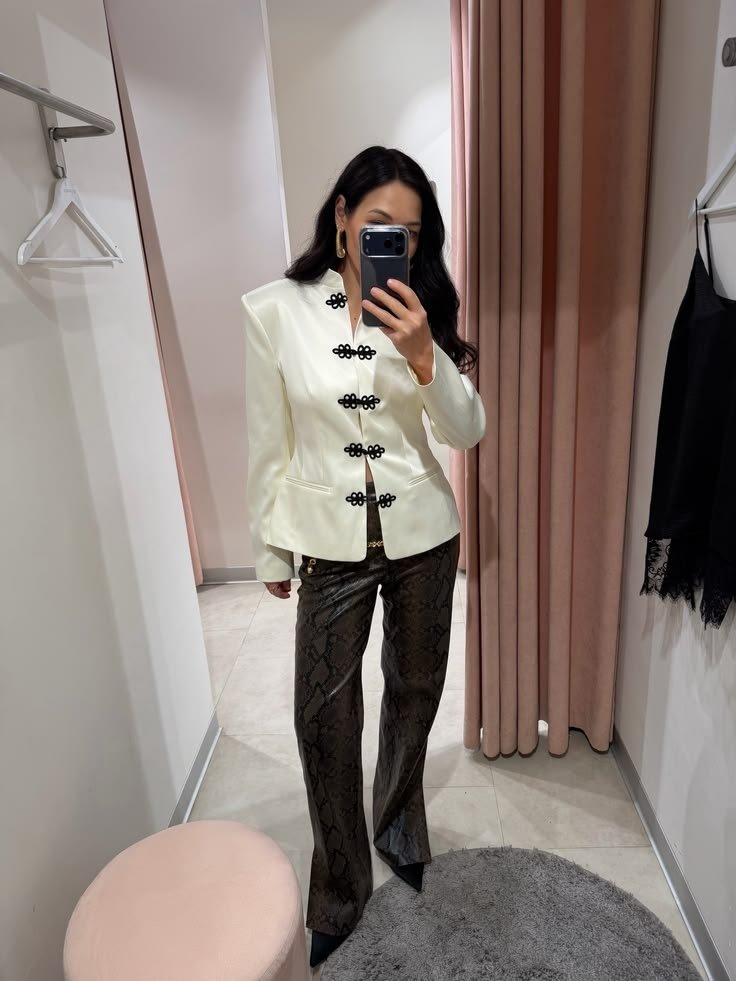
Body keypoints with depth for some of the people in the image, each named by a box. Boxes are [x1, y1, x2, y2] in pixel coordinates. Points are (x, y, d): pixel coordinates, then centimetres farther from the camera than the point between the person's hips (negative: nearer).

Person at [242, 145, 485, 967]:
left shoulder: (420, 310, -3)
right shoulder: (274, 311, -9)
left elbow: (468, 432, -7)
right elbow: (269, 446, -3)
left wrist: (422, 355, -24)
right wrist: (271, 550, 3)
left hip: (423, 535, 2)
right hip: (330, 544, -1)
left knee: (414, 692, 18)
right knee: (324, 716, 8)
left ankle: (400, 834, 48)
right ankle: (339, 893, 34)